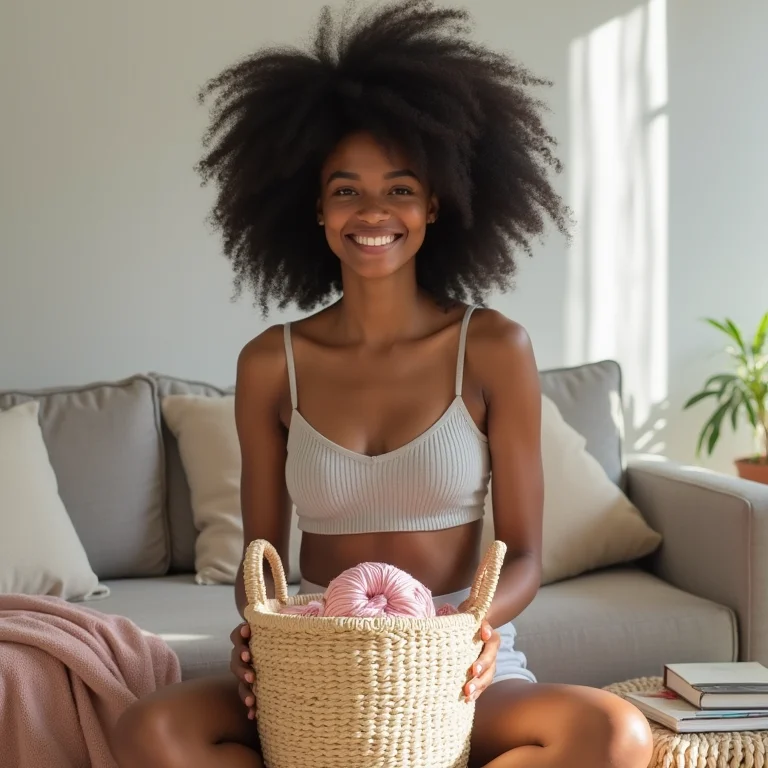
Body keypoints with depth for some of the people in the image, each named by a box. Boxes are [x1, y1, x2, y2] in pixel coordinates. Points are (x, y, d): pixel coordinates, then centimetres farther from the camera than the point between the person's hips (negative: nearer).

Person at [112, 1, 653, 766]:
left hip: (462, 671, 0)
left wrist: (479, 624, -21)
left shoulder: (494, 350, -2)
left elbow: (524, 553, 1)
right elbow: (260, 551, 7)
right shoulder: (270, 364, 1)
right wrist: (256, 631, -15)